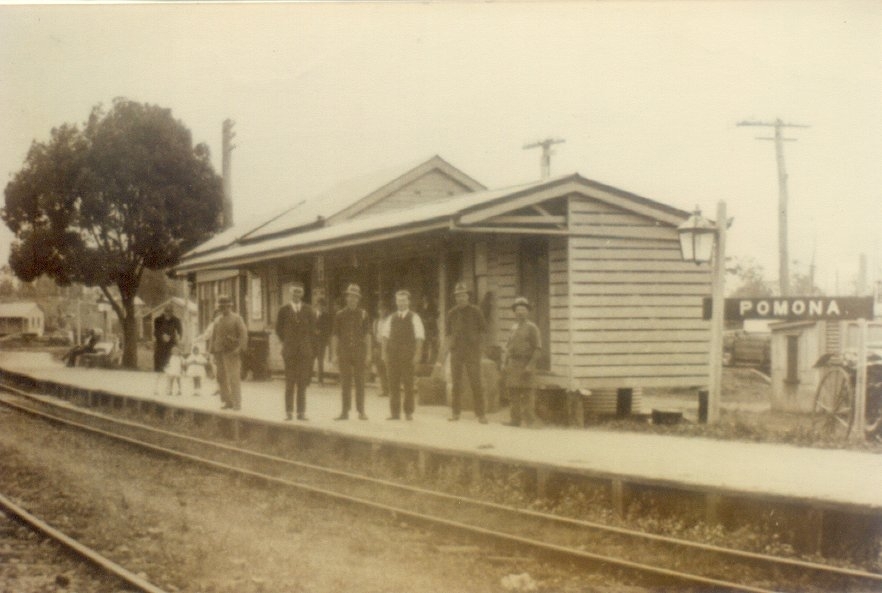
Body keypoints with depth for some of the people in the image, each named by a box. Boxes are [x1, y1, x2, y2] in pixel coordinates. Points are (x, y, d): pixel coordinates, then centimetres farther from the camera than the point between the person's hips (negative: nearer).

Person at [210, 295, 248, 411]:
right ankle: (228, 402, 13)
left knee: (234, 379, -8)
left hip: (232, 353, -5)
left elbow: (244, 334, -6)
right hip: (220, 353, 5)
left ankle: (237, 404, -4)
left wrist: (240, 348, -17)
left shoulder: (236, 318, 1)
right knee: (221, 378, 4)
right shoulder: (217, 320, 16)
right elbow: (214, 337, 19)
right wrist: (213, 352, 12)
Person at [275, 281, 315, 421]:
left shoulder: (308, 310, 5)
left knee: (302, 383, 1)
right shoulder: (284, 310, 2)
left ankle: (301, 412, 5)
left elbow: (312, 329, 10)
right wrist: (287, 343, 9)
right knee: (289, 383, 0)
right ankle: (289, 412, 4)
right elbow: (279, 329, 11)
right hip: (290, 351, -1)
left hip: (305, 351, 1)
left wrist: (310, 347, 6)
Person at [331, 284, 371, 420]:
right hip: (344, 353, 0)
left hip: (359, 352, 0)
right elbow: (335, 336, 6)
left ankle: (361, 411, 5)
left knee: (360, 382, 1)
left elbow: (367, 335, 5)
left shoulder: (363, 314, 6)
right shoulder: (339, 315, 6)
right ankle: (345, 411, 6)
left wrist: (368, 354, -1)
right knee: (345, 383, 2)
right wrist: (334, 354, 0)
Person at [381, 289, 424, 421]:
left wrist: (417, 354, -10)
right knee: (393, 384, 2)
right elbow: (386, 336, 14)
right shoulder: (391, 318, 13)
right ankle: (395, 412, 5)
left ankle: (409, 412, 4)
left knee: (408, 384, -2)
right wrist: (384, 353, 4)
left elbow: (419, 337, -2)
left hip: (407, 354, -3)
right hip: (393, 353, 3)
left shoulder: (414, 318, 2)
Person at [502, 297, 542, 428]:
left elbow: (538, 348, -8)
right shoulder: (514, 328, 18)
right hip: (513, 365, 7)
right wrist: (505, 364, 13)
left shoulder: (531, 327, -3)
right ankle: (515, 419, 8)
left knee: (527, 393, -8)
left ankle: (530, 420, -6)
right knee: (513, 392, 4)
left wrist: (530, 365, -18)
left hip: (526, 365, -7)